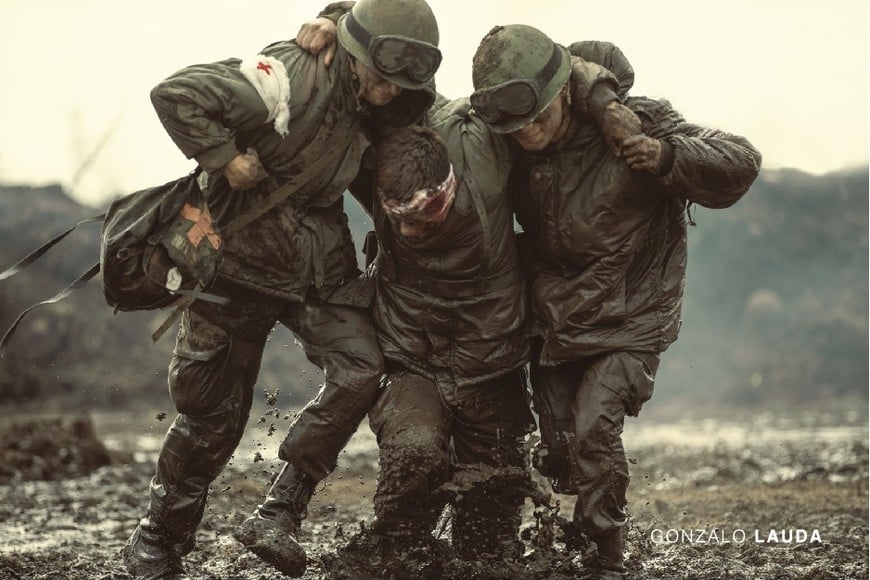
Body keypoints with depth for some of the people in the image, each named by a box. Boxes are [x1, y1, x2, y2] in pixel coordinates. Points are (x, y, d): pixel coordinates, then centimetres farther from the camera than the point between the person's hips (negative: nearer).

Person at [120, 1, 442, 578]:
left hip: (321, 268, 6)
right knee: (216, 411, 5)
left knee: (360, 369, -16)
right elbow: (177, 94, -30)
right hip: (242, 264, -6)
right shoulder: (294, 77, -23)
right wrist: (226, 162, -26)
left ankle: (277, 515, -7)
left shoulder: (368, 104, 1)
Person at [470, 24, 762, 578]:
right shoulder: (515, 154, -5)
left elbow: (741, 163, -22)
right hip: (555, 321, 5)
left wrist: (670, 155, -39)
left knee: (593, 429, -21)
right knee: (558, 445, 10)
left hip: (629, 321, -5)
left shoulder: (634, 124, -21)